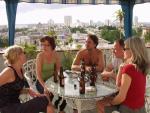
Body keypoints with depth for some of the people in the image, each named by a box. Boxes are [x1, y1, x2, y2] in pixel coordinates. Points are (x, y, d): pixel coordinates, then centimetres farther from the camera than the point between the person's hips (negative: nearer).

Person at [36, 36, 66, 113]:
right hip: (41, 81, -4)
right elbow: (38, 74, -22)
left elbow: (59, 69, 3)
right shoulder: (40, 56, -16)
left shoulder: (55, 54, -3)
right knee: (49, 94, -29)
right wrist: (44, 86, -35)